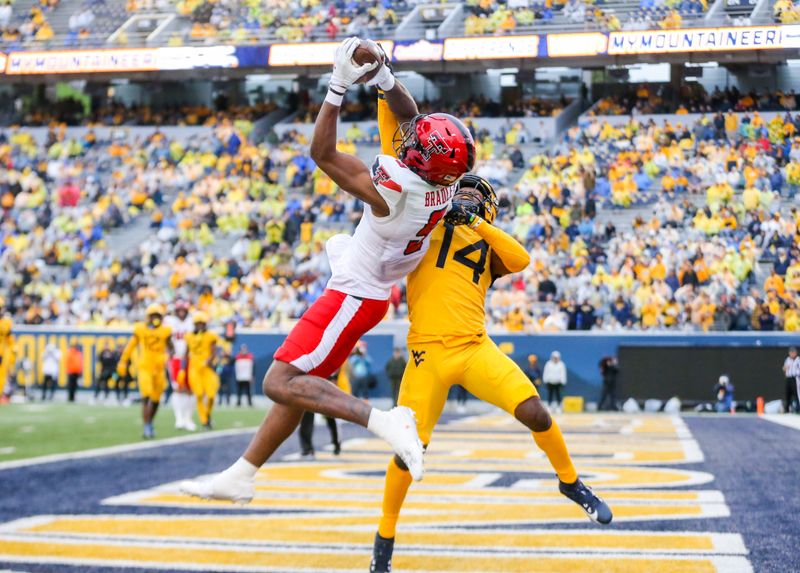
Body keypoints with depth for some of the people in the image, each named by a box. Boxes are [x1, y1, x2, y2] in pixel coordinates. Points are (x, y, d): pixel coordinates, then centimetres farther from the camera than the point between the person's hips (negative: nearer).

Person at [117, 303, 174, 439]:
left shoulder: (165, 331, -3)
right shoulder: (140, 329, -2)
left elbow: (171, 349, 3)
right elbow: (131, 346, 9)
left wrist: (167, 358, -18)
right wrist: (123, 362, 11)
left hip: (158, 368, 2)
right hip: (144, 367, -2)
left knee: (156, 400, 12)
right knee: (146, 397, -15)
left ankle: (150, 424, 35)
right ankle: (146, 428, -16)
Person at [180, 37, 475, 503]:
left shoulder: (393, 192, -31)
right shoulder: (444, 177, -10)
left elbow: (323, 153, -23)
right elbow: (410, 116, 8)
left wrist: (340, 86, -23)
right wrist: (385, 78, -4)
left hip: (353, 298, -9)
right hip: (373, 290, 9)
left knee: (280, 384, -10)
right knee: (296, 382, 14)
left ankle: (383, 421, -17)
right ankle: (241, 476, 23)